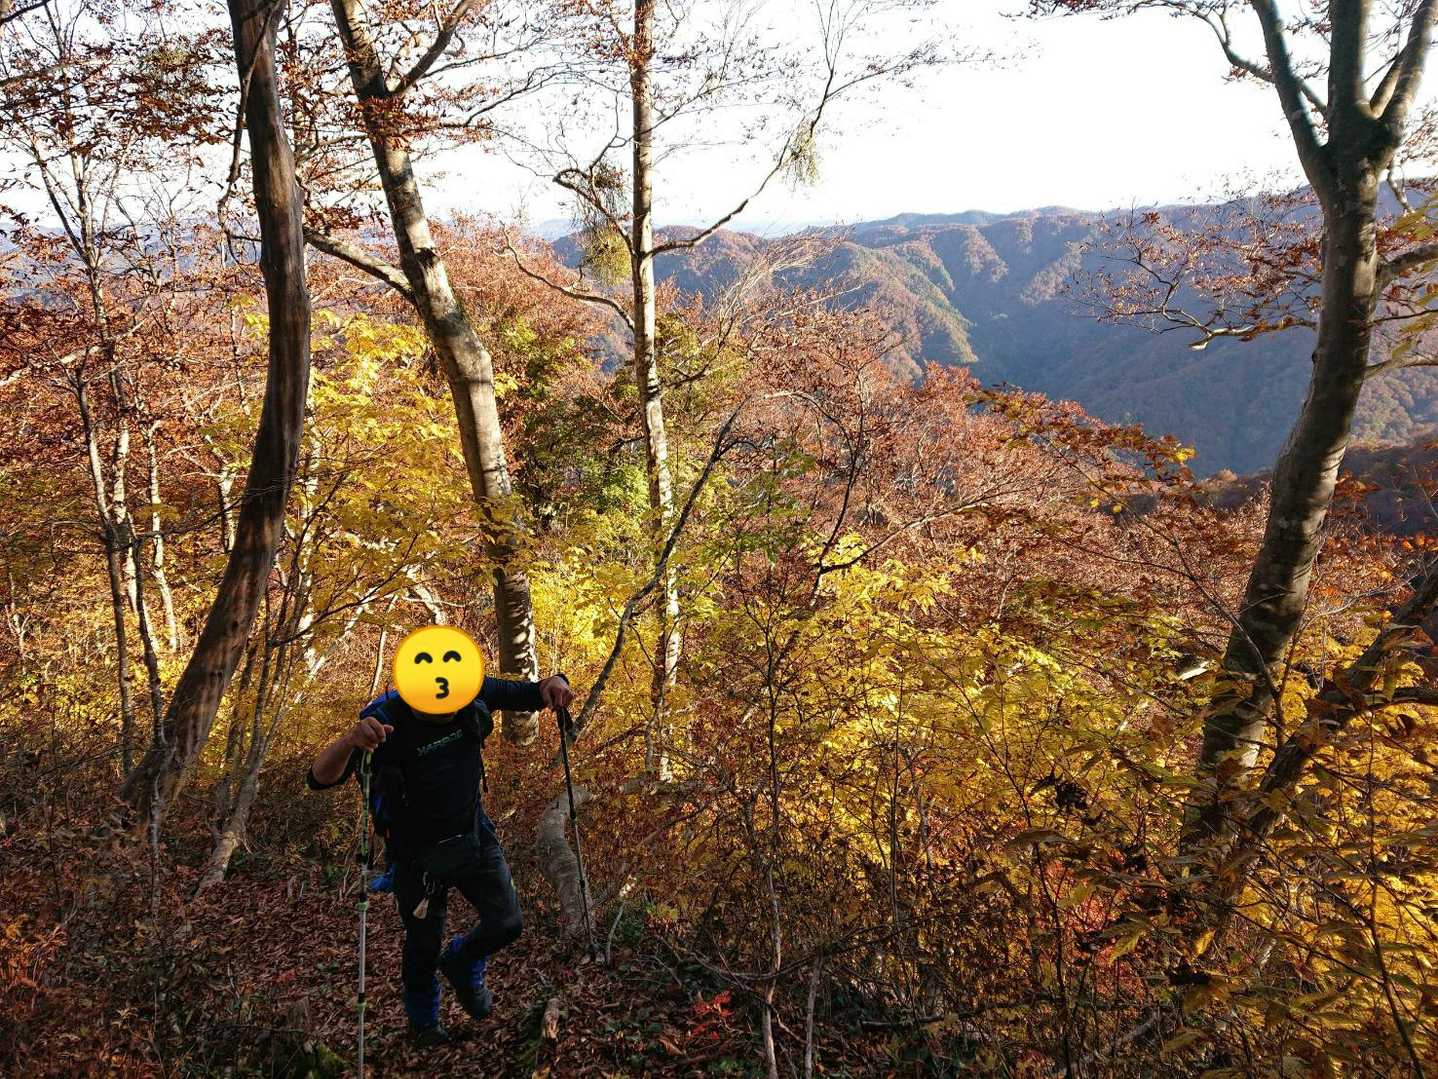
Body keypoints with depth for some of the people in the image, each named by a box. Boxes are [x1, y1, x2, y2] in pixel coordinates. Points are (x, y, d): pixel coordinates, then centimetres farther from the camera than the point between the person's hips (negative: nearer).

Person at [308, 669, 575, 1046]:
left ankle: (461, 965, 37)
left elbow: (529, 694, -6)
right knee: (424, 946, 15)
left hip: (475, 836, 3)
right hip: (418, 854, -3)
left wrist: (553, 683, -31)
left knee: (507, 924, 2)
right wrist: (349, 740, -59)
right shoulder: (385, 720, -30)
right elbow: (320, 779, -37)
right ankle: (423, 1021, 47)